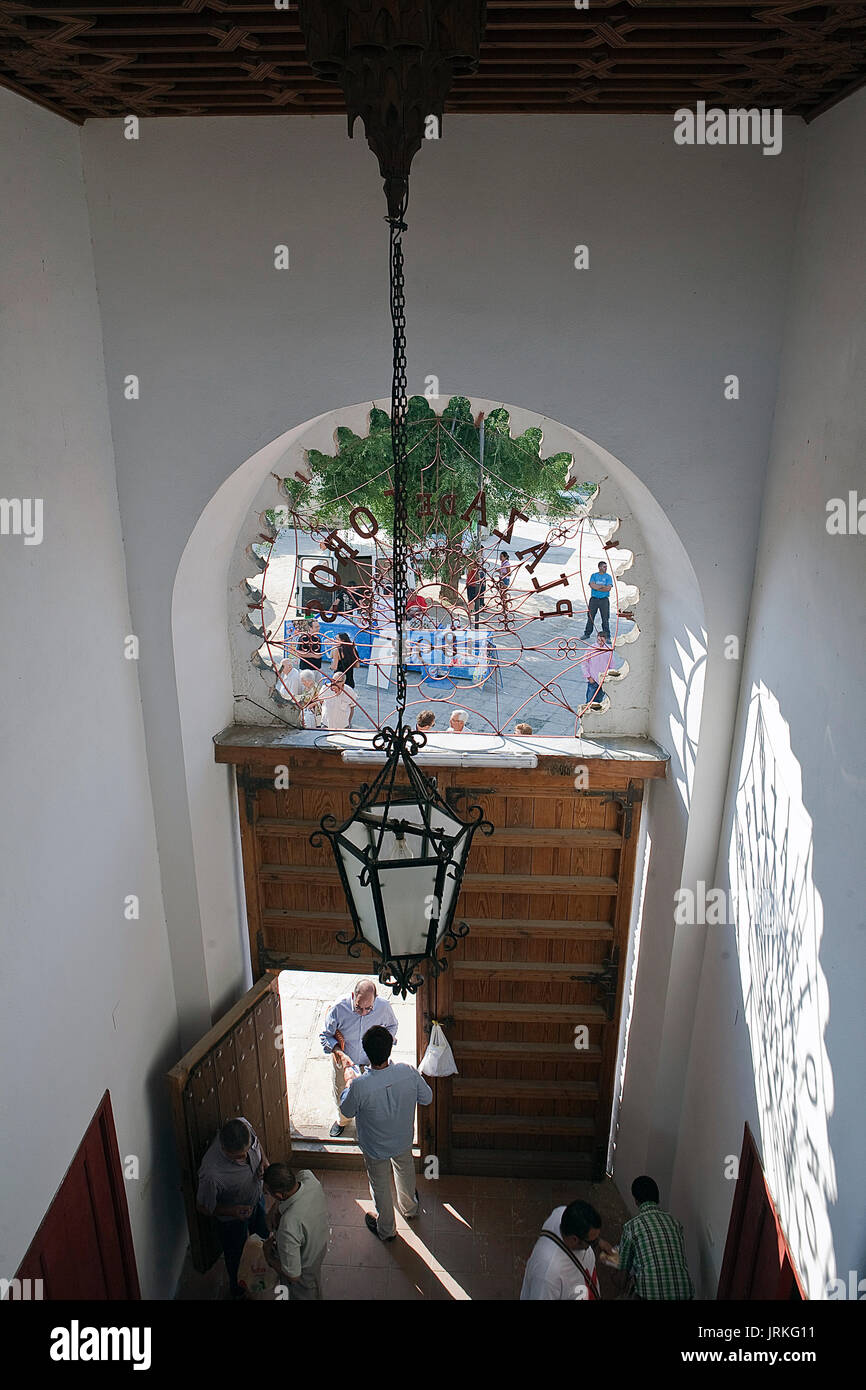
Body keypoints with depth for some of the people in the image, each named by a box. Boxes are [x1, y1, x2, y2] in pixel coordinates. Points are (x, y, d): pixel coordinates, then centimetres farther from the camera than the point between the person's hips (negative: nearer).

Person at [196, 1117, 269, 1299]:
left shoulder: (244, 1126, -34)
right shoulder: (211, 1173, -45)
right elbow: (203, 1206, -24)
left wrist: (263, 1160, -22)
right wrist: (233, 1211, -36)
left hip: (256, 1199, 5)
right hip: (231, 1217, -5)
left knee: (264, 1236, 31)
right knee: (236, 1256, 24)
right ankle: (237, 1290, 57)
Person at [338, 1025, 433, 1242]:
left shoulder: (359, 1086, -38)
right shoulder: (408, 1071, -30)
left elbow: (347, 1111, -15)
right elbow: (427, 1098, -11)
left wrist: (348, 1083, 0)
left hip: (375, 1147, -3)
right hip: (403, 1140, 3)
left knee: (380, 1186, 25)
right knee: (405, 1171, 33)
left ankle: (386, 1229, 49)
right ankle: (410, 1208, 60)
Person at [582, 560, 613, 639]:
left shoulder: (608, 577, 5)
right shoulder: (593, 575, 8)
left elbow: (608, 588, -8)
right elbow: (592, 585, -8)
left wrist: (597, 587, -9)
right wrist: (602, 586, -10)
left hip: (604, 600, -1)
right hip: (594, 599, 1)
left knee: (605, 618, -3)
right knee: (590, 617, 6)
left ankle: (607, 636, 1)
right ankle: (587, 633, 18)